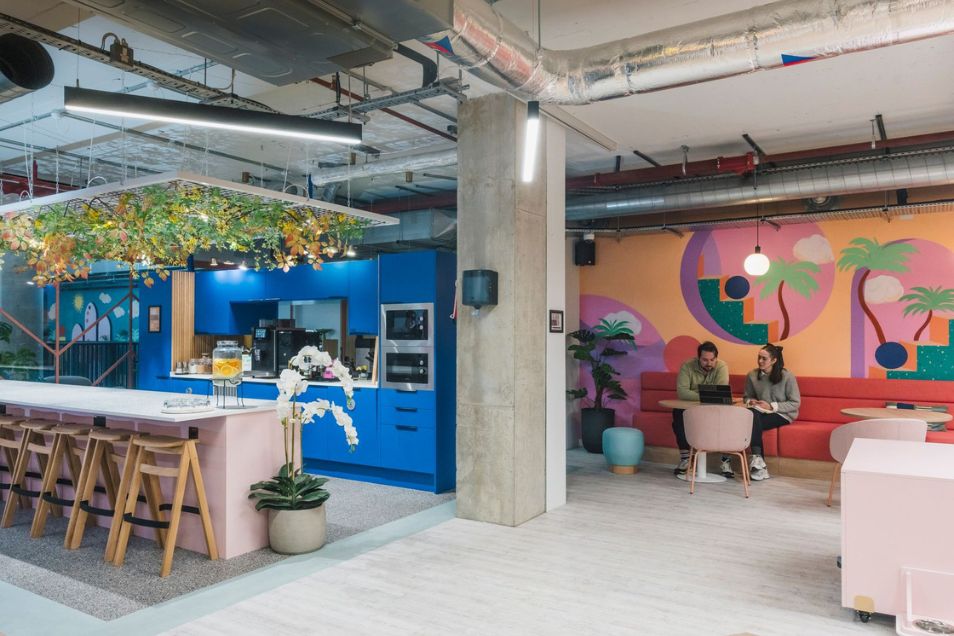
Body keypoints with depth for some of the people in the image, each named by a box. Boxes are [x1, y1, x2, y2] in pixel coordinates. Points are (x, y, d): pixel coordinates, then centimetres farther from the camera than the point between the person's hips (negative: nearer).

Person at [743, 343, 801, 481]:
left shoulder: (787, 376, -9)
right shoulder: (752, 375, 0)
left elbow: (795, 403, -7)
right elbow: (747, 396, 16)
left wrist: (772, 406, -16)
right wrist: (750, 402, -8)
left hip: (782, 415, -4)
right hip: (760, 413, 4)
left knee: (753, 421, -31)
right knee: (751, 413, -33)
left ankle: (756, 459, -25)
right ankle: (758, 462, -35)